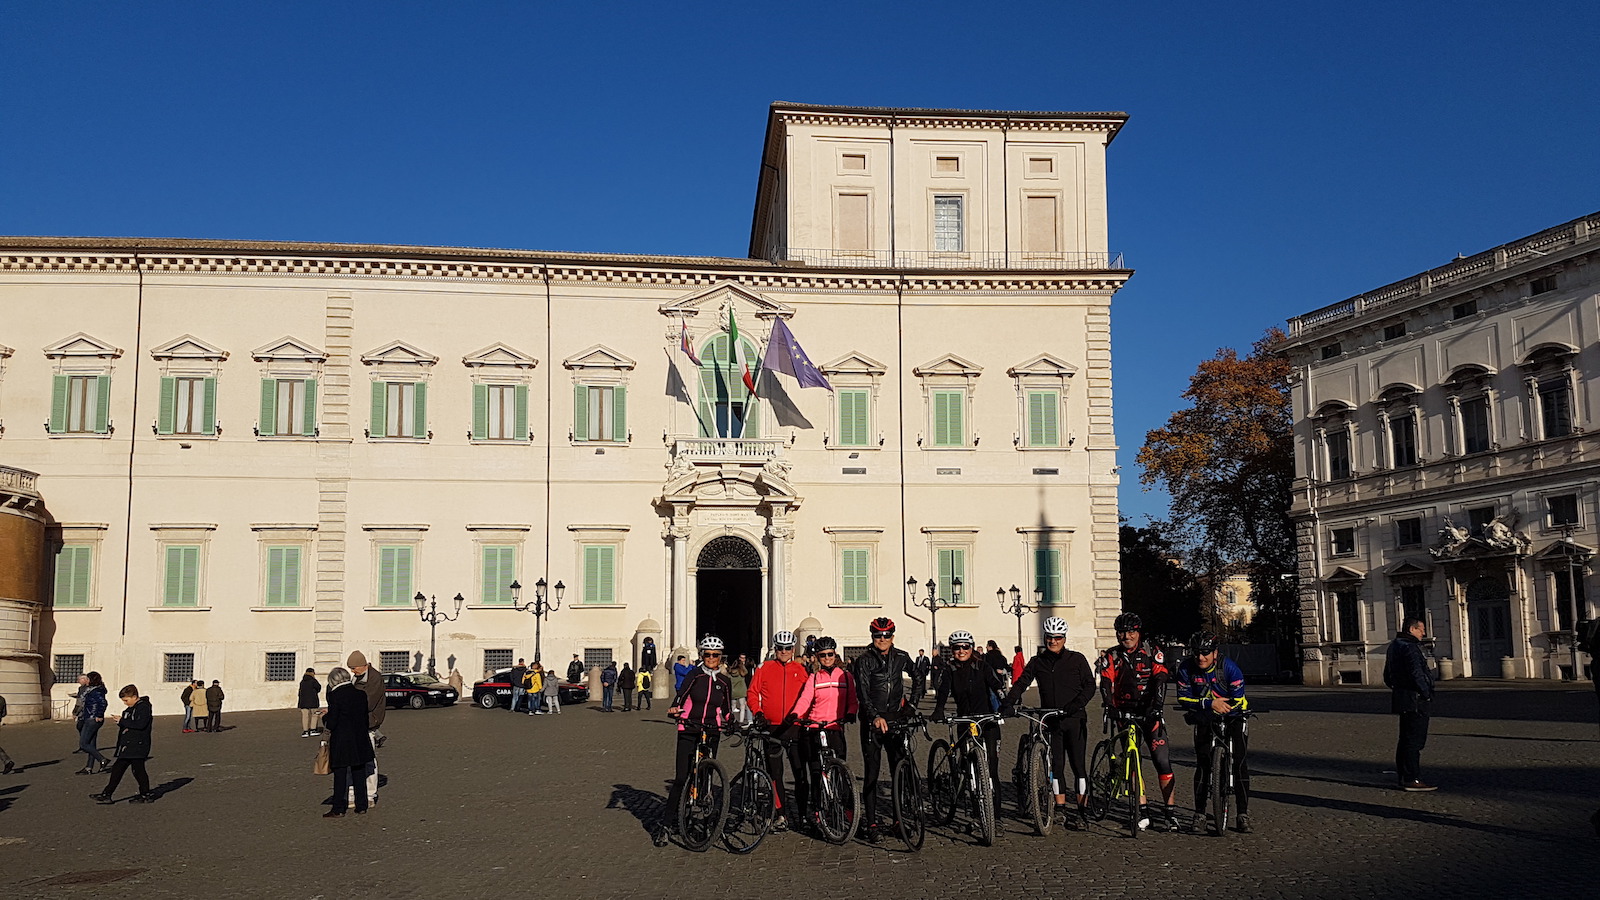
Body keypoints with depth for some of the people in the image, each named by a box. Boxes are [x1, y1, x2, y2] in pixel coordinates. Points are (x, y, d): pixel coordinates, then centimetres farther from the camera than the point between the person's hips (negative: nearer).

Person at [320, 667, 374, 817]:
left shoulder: (335, 695, -13)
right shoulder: (361, 694, 3)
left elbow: (331, 723, -14)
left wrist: (325, 718, 7)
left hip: (341, 742, -5)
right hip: (360, 740, 5)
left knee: (340, 776, 3)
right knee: (359, 775, 12)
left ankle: (338, 809, 7)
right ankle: (361, 806, 17)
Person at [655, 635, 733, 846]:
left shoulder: (724, 682, 11)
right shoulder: (695, 675, 2)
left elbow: (727, 710, 16)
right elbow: (680, 696, -9)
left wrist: (730, 723, -2)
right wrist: (674, 709, -28)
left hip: (711, 733, 3)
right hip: (689, 731, -2)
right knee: (681, 777, -9)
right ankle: (665, 824, -6)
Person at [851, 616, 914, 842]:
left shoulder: (901, 658, 6)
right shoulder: (865, 660, -6)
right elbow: (862, 692, -16)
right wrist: (875, 716, -30)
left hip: (896, 719, 3)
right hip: (872, 721, -3)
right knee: (871, 772, -3)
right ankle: (871, 824, -2)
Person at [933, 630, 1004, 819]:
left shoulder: (982, 666, 0)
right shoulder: (950, 670, 5)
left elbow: (996, 685, -12)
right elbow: (943, 691, -7)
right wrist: (938, 710, -25)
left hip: (988, 721, -2)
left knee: (991, 768, -8)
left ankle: (995, 816, -4)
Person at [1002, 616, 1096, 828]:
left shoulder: (1077, 659, 2)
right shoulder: (1037, 662, 9)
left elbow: (1090, 686, -1)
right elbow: (1020, 683, 3)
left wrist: (1077, 704, -17)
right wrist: (1008, 703, -14)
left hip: (1074, 719, -3)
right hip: (1050, 721, 3)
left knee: (1078, 765, -5)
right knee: (1056, 766, 5)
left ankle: (1083, 812, -1)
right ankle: (1060, 809, 13)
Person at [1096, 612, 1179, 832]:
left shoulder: (1152, 653, -2)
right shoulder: (1111, 657, 2)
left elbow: (1160, 681, -13)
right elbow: (1106, 684, -8)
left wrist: (1156, 706, -28)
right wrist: (1110, 707, -26)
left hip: (1149, 713, -2)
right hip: (1125, 714, 2)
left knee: (1162, 761, -9)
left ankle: (1170, 811, -3)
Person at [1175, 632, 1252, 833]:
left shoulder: (1229, 667, -24)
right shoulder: (1186, 668, -17)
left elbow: (1238, 701, -22)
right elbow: (1183, 698, -18)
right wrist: (1210, 704, -30)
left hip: (1233, 717, -2)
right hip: (1205, 718, 2)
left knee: (1240, 762, -11)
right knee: (1202, 764, -6)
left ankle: (1243, 815, -4)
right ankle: (1199, 813, 3)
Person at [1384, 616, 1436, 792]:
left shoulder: (1394, 646, 18)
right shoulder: (1409, 647, -15)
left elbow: (1387, 676, 25)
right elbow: (1416, 673, -25)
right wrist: (1426, 693, -15)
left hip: (1401, 698, 10)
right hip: (1414, 701, -10)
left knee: (1406, 739, 16)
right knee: (1415, 740, -8)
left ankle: (1403, 776, 22)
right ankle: (1412, 779, -8)